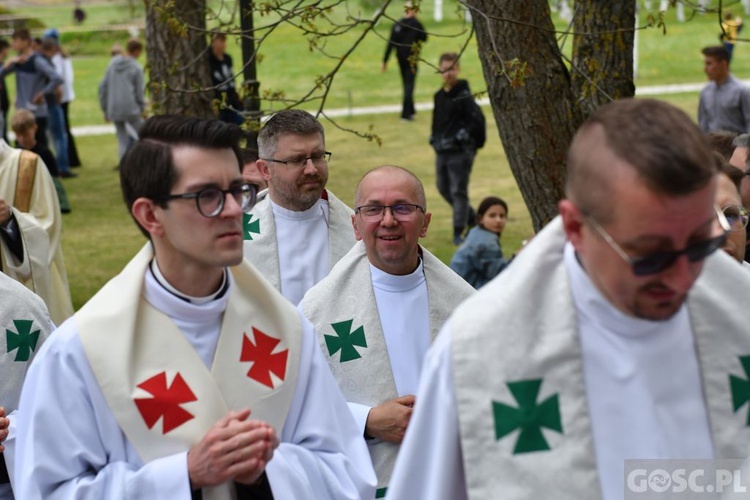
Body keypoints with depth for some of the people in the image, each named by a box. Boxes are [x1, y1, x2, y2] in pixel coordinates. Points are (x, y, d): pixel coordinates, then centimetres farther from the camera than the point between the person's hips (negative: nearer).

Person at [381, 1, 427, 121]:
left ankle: (411, 110, 30)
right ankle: (406, 113, -8)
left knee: (406, 84, 18)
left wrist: (385, 61, -1)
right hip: (411, 58, -4)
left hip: (400, 58, 4)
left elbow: (390, 43, -3)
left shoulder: (397, 24, 0)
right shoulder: (415, 23, -10)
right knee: (409, 84, -1)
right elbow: (424, 38, 2)